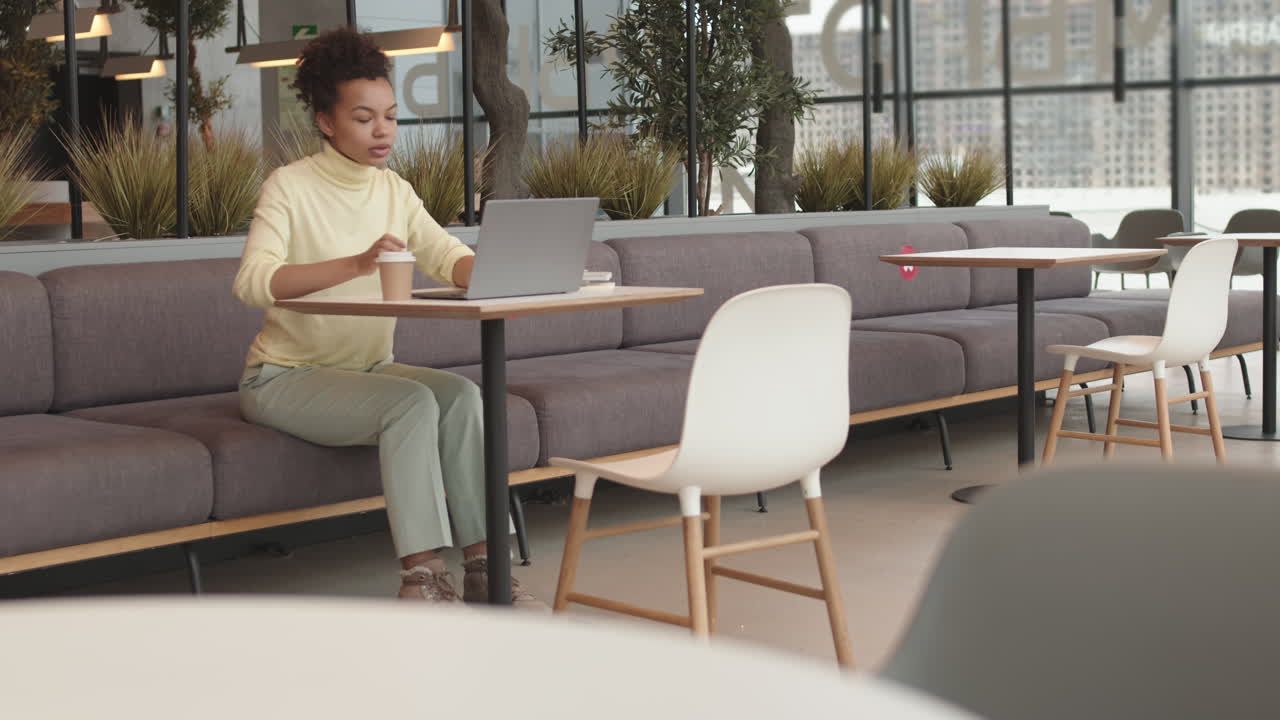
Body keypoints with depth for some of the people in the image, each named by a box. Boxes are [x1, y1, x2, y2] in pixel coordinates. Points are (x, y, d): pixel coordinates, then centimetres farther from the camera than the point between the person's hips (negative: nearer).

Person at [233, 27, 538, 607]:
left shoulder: (393, 190, 7)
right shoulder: (290, 188, -13)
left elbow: (450, 258, -3)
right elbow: (252, 282, -28)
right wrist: (356, 263, -41)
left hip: (365, 367, 6)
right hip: (285, 377, -6)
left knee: (460, 393, -21)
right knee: (411, 402, -30)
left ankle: (480, 565, -20)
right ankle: (420, 576, -28)